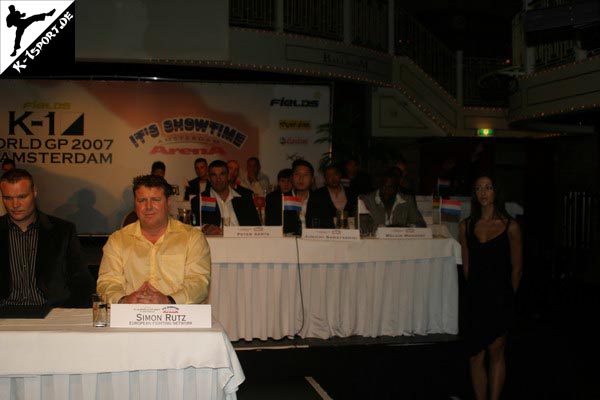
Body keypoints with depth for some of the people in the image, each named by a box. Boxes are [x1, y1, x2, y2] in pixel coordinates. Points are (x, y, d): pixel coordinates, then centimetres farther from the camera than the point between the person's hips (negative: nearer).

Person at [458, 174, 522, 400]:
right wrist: (475, 290, 10)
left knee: (496, 353, 6)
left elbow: (517, 267, 1)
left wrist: (507, 296, 4)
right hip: (476, 298, 3)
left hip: (500, 299, -3)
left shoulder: (510, 226, -3)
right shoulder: (466, 227, 5)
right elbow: (466, 265, 10)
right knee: (475, 357, 5)